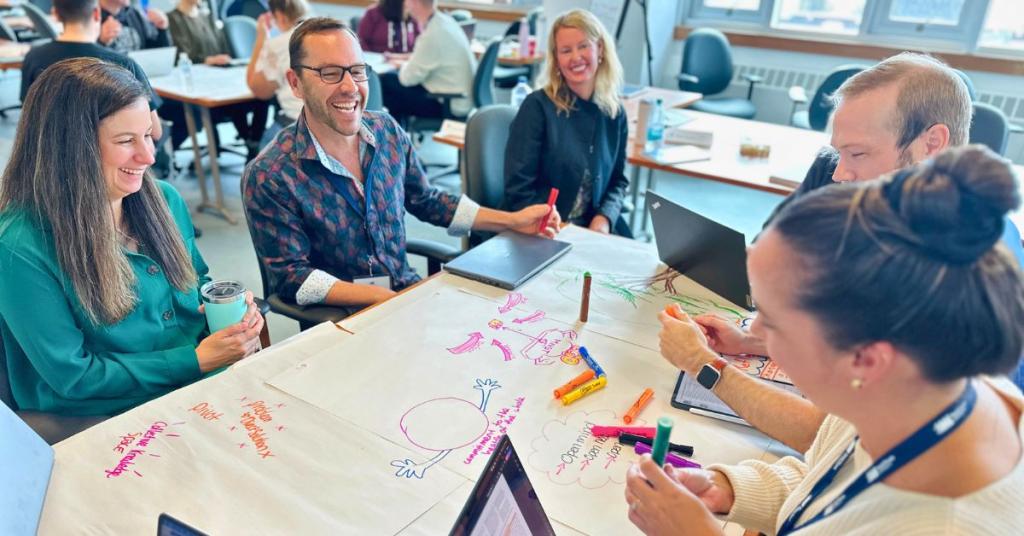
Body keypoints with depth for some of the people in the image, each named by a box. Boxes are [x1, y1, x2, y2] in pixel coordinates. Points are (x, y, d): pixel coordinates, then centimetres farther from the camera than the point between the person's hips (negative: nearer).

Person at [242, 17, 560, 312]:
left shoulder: (387, 130, -1)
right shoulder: (269, 178, -15)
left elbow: (425, 201, 11)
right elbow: (290, 276, -13)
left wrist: (513, 220, 5)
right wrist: (381, 298, -22)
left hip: (408, 289, 5)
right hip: (341, 319, -5)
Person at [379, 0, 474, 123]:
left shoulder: (433, 34, -25)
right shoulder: (443, 20, 1)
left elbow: (409, 78, -17)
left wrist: (401, 65, 3)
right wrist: (403, 57, 18)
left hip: (452, 106, -9)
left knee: (386, 84, -2)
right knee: (389, 78, 13)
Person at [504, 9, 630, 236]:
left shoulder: (615, 114, 5)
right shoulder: (538, 106, -9)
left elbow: (618, 180, 14)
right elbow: (519, 188, -11)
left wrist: (604, 218, -5)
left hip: (592, 231, 4)